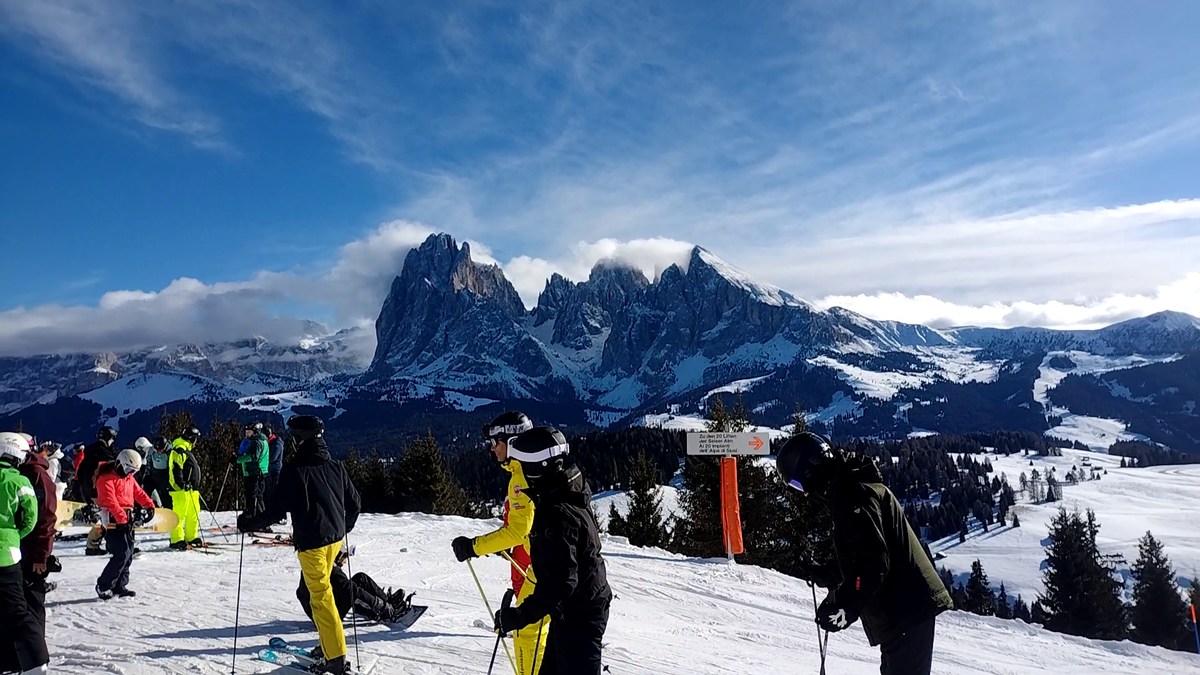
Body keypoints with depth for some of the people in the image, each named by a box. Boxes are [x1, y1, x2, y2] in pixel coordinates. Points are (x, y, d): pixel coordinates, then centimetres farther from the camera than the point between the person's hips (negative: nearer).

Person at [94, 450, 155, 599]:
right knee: (122, 555, -13)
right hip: (115, 521, -9)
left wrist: (149, 505, 5)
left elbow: (138, 492, 21)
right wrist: (123, 518, -29)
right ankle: (103, 586, 0)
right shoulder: (106, 478, -11)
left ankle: (120, 586, 19)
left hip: (128, 520, 9)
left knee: (128, 554, 9)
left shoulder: (129, 478, 17)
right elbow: (110, 501, -21)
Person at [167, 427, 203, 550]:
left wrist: (196, 486, 29)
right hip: (181, 489, -10)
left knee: (193, 514, 12)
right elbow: (176, 469, -20)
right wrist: (182, 484, -25)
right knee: (179, 514, -8)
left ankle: (191, 538, 18)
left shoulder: (186, 450, 23)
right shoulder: (179, 450, -10)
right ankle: (177, 540, -7)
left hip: (191, 489, 10)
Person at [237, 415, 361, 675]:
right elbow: (353, 502, 11)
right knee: (322, 590, 22)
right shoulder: (336, 466, 4)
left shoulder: (294, 470, -14)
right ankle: (328, 644, 26)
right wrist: (344, 527, 28)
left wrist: (249, 523, 3)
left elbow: (276, 509, -13)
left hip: (311, 542, -6)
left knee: (322, 597, 0)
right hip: (335, 537, 6)